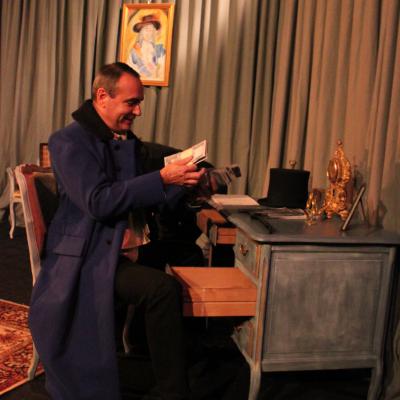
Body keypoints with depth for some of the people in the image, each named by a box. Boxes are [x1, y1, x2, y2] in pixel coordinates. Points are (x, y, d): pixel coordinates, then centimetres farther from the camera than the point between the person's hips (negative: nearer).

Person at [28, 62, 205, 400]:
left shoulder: (130, 142, 16)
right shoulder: (69, 141, -7)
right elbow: (98, 201, -20)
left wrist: (182, 181, -1)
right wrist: (162, 178, -22)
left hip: (133, 246, 8)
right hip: (93, 255, -8)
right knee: (163, 289, -30)